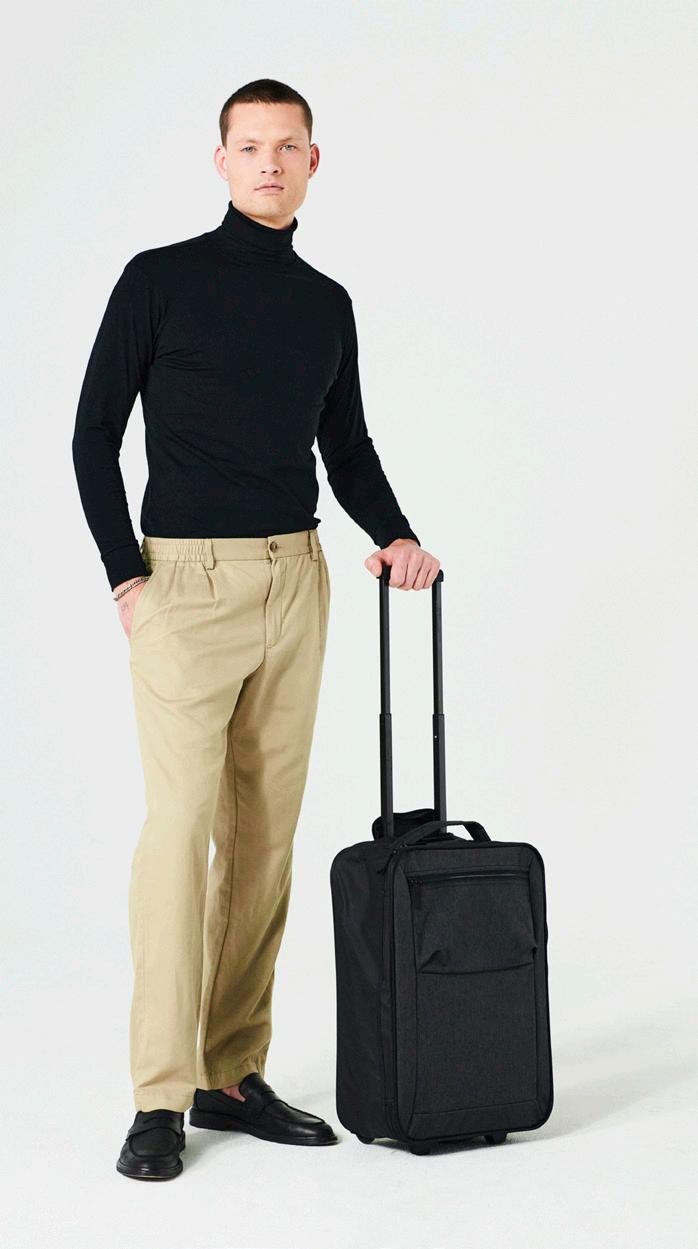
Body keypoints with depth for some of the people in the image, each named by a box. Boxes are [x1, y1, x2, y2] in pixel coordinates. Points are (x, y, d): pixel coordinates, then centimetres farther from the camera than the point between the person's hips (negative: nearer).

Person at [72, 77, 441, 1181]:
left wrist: (395, 534, 2)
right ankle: (162, 1100, -3)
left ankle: (233, 1077, 15)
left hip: (297, 581, 5)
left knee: (266, 836, 6)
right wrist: (127, 575, -9)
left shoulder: (326, 304, 13)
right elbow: (95, 436, -2)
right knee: (180, 827, -10)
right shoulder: (161, 280, -1)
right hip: (186, 583, -5)